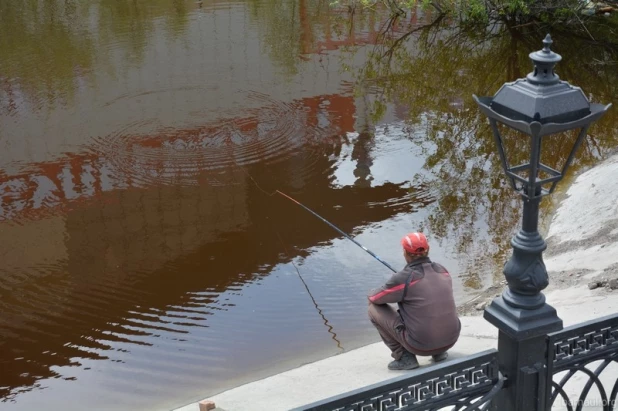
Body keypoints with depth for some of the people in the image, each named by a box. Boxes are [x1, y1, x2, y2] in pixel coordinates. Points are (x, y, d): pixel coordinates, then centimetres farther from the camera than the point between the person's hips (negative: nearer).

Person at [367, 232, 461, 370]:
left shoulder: (403, 278, -15)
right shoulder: (442, 271, 2)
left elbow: (374, 298, 1)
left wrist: (372, 294, 23)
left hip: (420, 345, -6)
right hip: (451, 340, 6)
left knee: (374, 308, 7)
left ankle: (404, 357, 6)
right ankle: (439, 352, 19)